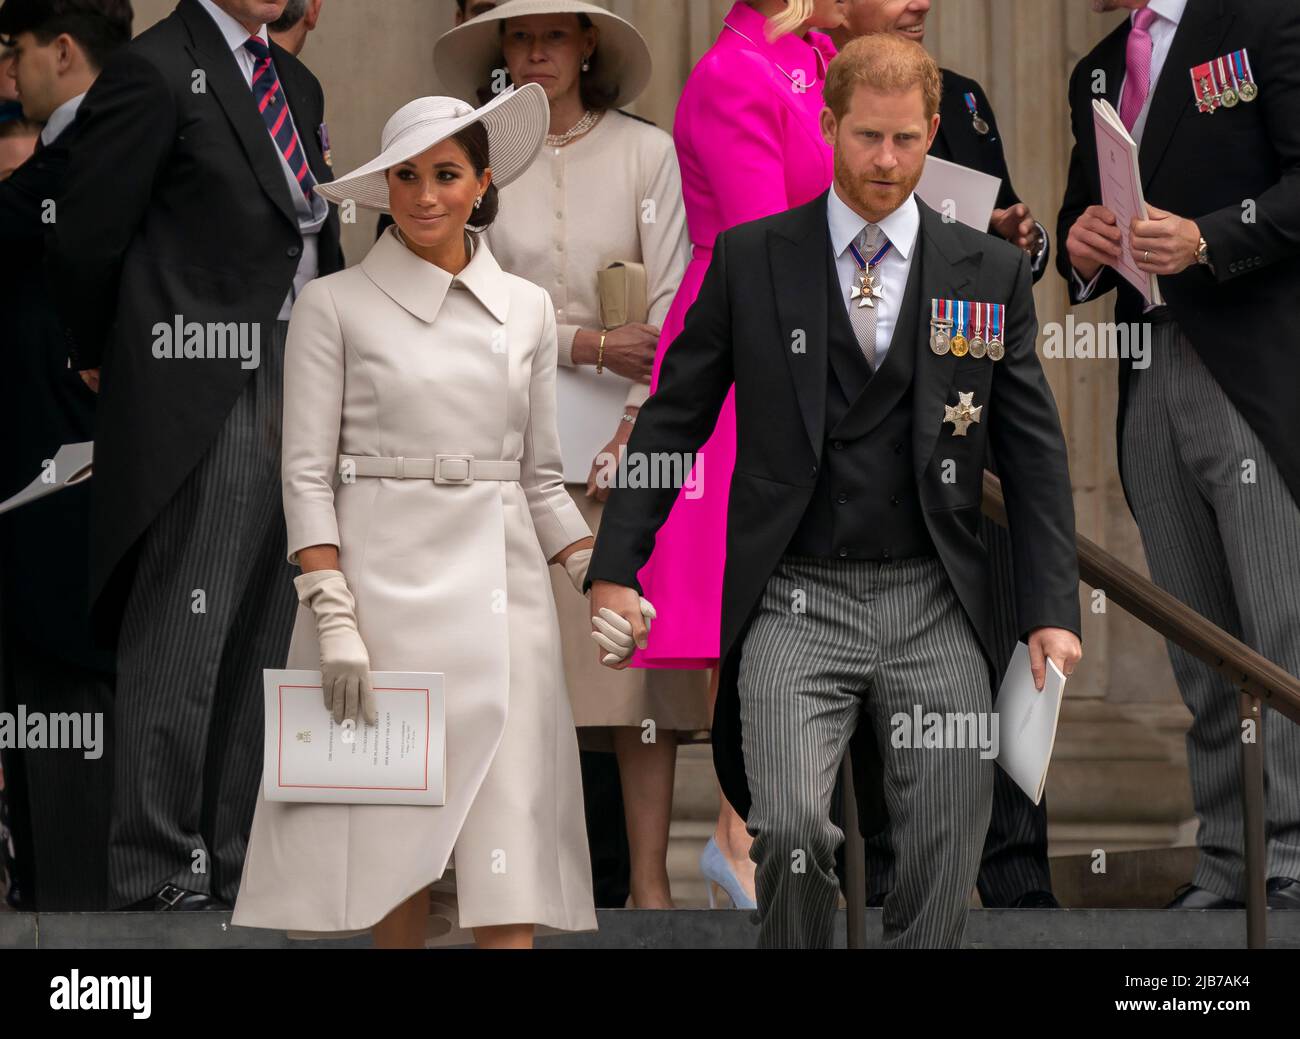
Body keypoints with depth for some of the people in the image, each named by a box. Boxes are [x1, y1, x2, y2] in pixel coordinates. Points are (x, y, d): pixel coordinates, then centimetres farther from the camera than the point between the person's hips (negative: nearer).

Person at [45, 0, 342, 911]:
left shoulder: (296, 84, 17)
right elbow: (85, 242, -7)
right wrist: (104, 358, 6)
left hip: (294, 393, 8)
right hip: (205, 394, -8)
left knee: (261, 644, 10)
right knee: (181, 633, -5)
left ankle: (233, 863, 15)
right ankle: (155, 871, -1)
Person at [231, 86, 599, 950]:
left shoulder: (526, 309, 12)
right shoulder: (337, 306, 1)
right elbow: (306, 476, -3)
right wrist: (334, 618, -12)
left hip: (503, 587, 3)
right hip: (385, 579, -2)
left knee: (510, 846, -5)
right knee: (397, 833, -1)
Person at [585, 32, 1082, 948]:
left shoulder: (990, 272, 7)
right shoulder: (752, 259, 4)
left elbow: (1035, 451, 8)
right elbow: (673, 418, 8)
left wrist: (1052, 613, 0)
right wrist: (616, 570, 0)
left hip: (934, 606, 2)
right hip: (796, 600, -2)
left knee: (946, 866, -3)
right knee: (792, 827, -21)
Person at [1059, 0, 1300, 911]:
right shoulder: (1096, 74, 21)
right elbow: (1080, 215, 25)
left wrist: (1207, 240, -21)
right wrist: (1082, 247, 2)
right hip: (1150, 384, 7)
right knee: (1201, 652, 8)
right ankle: (1227, 868, 11)